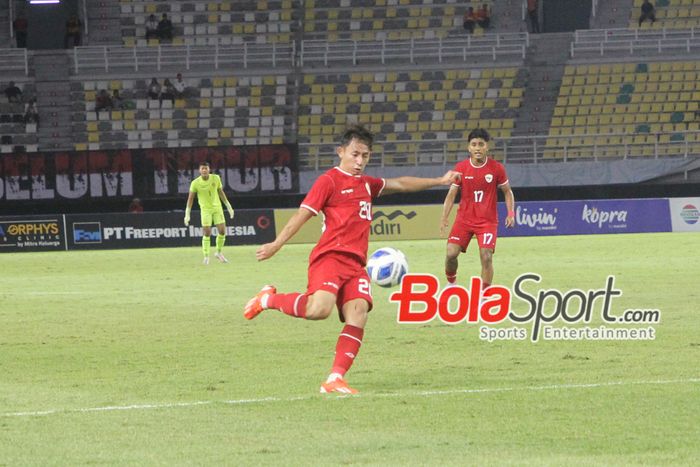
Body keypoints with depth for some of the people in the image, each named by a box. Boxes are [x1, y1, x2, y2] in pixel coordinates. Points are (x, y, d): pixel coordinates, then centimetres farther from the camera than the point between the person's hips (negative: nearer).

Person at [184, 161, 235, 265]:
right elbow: (190, 198, -5)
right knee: (207, 233, -10)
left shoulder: (216, 178, -4)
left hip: (217, 207, 3)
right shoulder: (195, 183, -11)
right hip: (205, 209, -3)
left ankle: (219, 253, 20)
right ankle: (206, 256, 2)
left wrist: (228, 206, 11)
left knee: (222, 231, -2)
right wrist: (187, 214, -9)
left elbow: (221, 192, 9)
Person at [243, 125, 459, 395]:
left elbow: (400, 184, 36)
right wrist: (276, 245, -12)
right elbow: (303, 214, -5)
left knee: (358, 313, -14)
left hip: (355, 264, 7)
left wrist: (439, 181, 35)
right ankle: (269, 299, -2)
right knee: (319, 308, -29)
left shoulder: (366, 184, 23)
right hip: (329, 258, -7)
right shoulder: (329, 181, 0)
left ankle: (335, 380, -18)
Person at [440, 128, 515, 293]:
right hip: (464, 219, 2)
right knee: (451, 253, -9)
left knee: (486, 257, -13)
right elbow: (451, 194, 1)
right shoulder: (461, 167, -4)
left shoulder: (496, 168, -7)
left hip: (488, 221, -1)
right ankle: (451, 282, 18)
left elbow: (507, 192, 6)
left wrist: (511, 213, -7)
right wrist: (445, 217, -10)